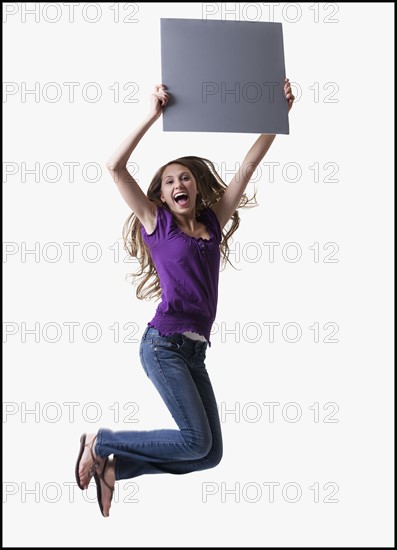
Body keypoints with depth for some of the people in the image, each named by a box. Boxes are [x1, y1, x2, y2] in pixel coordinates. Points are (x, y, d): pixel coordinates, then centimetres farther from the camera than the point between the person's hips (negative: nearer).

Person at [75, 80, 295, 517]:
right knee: (196, 441, -14)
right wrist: (153, 116, -12)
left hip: (195, 350, 6)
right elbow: (114, 167, -7)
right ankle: (100, 443, 4)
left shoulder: (214, 222, 15)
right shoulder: (155, 222, 4)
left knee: (210, 454, 2)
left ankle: (113, 467, 13)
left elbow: (248, 165, 13)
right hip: (163, 344, -6)